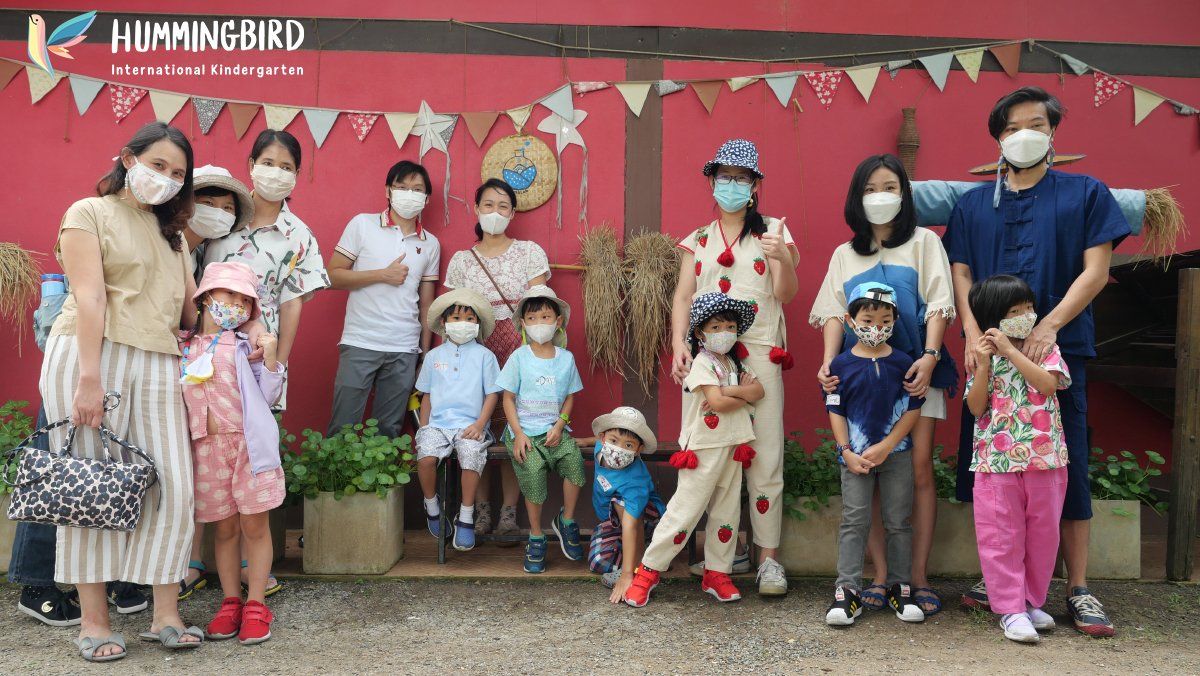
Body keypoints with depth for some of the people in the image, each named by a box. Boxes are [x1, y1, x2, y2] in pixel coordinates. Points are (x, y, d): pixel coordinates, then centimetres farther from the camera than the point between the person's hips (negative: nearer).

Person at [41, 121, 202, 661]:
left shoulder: (170, 232, 24)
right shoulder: (90, 212, 5)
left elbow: (191, 305, 19)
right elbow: (89, 297, -7)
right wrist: (89, 379, -15)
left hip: (157, 364, 5)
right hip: (92, 355, -5)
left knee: (173, 487, -3)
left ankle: (165, 616, 4)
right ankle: (93, 621, 8)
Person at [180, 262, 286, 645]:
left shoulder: (246, 346, 3)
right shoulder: (184, 348, 12)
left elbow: (269, 397, 0)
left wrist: (271, 357, -12)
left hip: (247, 444, -2)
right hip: (206, 447, 3)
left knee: (254, 525, 1)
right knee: (225, 528, 10)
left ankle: (255, 606, 10)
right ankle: (231, 603, 20)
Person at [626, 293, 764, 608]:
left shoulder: (735, 363, 15)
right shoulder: (702, 363, -9)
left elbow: (759, 390, -1)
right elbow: (717, 402, -20)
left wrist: (731, 392, -17)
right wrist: (744, 394, -4)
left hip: (732, 448, 8)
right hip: (703, 449, -8)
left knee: (726, 513, 10)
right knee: (685, 510, -7)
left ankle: (717, 572, 22)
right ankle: (648, 570, 3)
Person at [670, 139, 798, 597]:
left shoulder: (772, 231, 8)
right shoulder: (698, 240, 16)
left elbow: (786, 294, -1)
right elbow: (683, 297, 8)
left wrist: (784, 260, -22)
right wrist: (679, 344, -8)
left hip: (758, 354, -2)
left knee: (764, 455, -5)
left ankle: (769, 557, 2)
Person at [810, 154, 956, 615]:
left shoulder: (923, 242, 12)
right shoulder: (845, 254, 18)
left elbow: (937, 304, 1)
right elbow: (834, 313, 8)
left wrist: (929, 356, -15)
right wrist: (829, 361, -10)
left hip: (914, 369, -2)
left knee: (919, 469, -6)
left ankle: (919, 576, 1)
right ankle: (880, 575, 4)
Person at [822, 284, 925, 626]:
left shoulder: (903, 363, -1)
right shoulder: (841, 364, -1)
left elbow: (913, 409, -2)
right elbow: (835, 411, 1)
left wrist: (885, 447, -11)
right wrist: (847, 453, -8)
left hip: (896, 453, 1)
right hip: (855, 455, -1)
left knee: (899, 521, 7)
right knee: (854, 520, -1)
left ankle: (900, 588, 18)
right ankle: (848, 590, 1)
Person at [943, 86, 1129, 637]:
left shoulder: (1085, 194, 7)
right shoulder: (973, 204, 14)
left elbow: (1096, 270, 0)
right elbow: (960, 273, 7)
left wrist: (1048, 326, -14)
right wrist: (973, 333, -10)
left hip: (1059, 350, -2)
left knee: (1066, 468, 0)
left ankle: (1078, 590, 10)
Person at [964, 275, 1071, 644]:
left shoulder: (1045, 348, 4)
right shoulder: (984, 357, 4)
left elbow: (1047, 383, -15)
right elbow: (976, 407, -3)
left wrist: (1010, 350, -16)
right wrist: (984, 365, -12)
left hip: (1044, 458, 1)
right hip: (997, 460, -1)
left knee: (1043, 532, 10)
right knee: (1002, 536, -1)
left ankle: (1032, 601, 26)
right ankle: (1010, 609, 7)